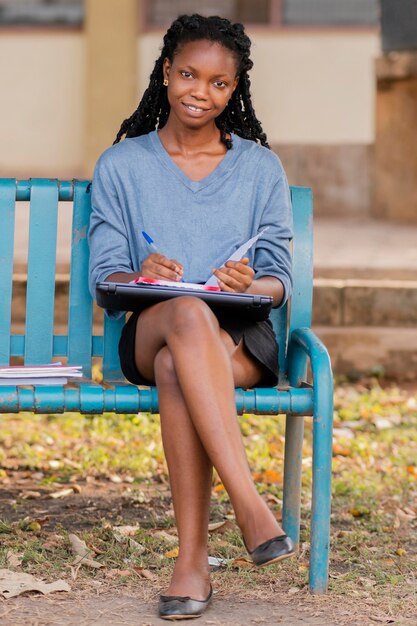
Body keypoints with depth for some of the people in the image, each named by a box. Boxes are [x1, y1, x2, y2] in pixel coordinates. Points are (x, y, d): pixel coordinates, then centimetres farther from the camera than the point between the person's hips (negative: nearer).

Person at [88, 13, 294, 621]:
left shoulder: (260, 168, 14)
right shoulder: (121, 166, 14)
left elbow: (280, 280, 9)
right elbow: (105, 275, 6)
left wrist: (251, 285, -16)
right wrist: (142, 278, -19)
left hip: (241, 338, 0)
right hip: (145, 333, 0)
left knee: (177, 368, -38)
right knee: (188, 315, -40)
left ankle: (192, 560, -38)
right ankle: (251, 507, -48)